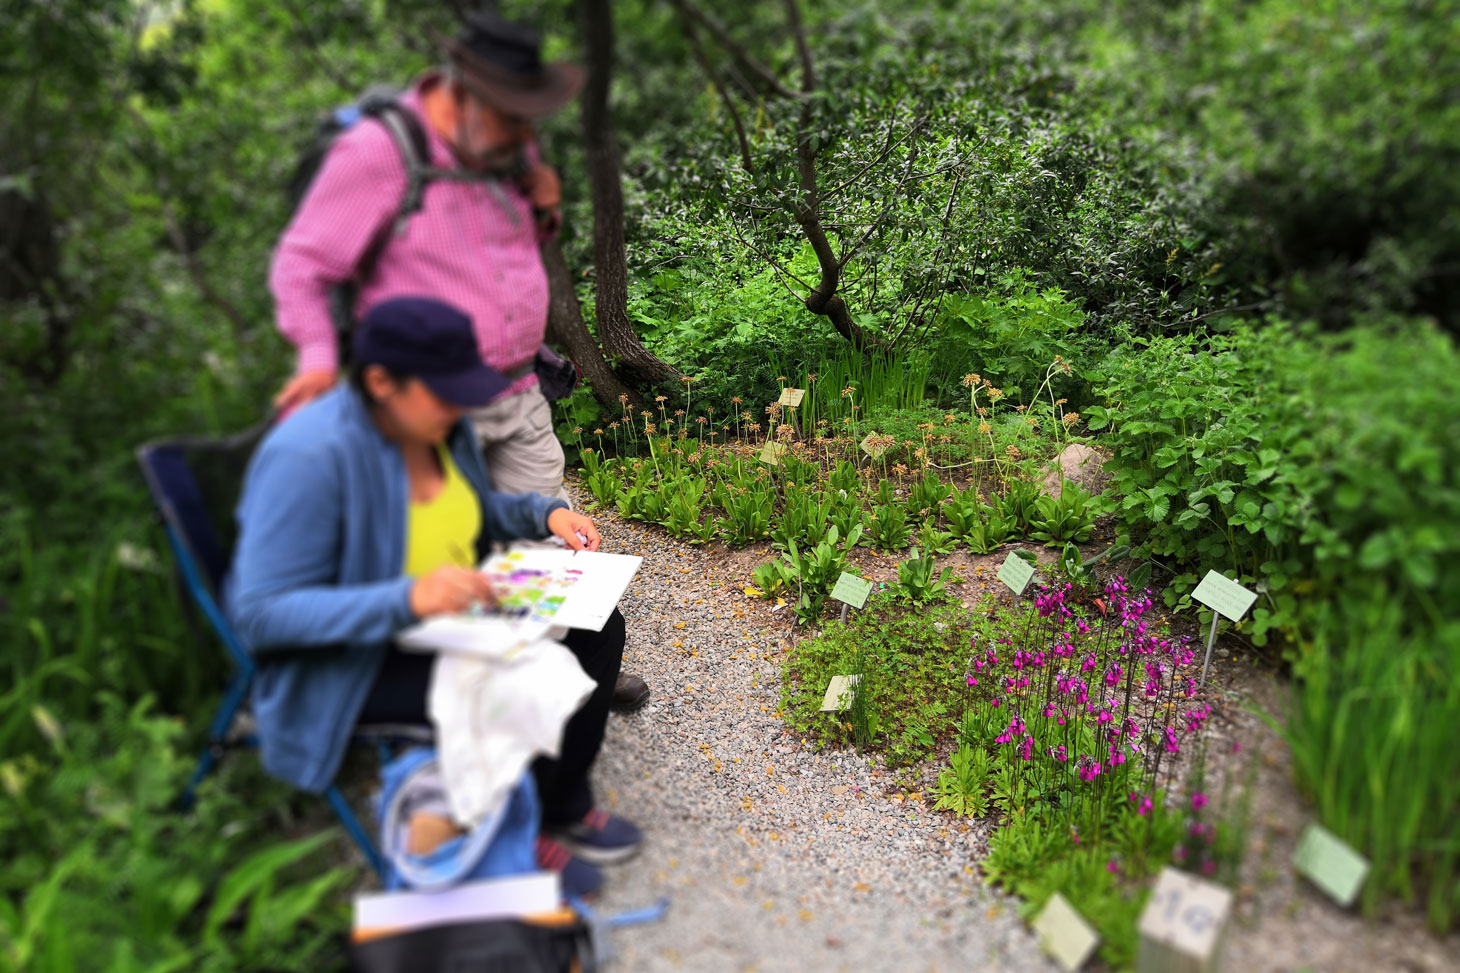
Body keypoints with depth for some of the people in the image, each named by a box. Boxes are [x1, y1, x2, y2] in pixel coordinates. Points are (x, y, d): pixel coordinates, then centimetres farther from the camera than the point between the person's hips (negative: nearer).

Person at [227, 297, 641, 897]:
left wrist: (545, 513, -4)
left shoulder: (440, 422, -4)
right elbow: (260, 613, -30)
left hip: (453, 616, 8)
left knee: (598, 630, -2)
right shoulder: (308, 457, -29)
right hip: (347, 662, -8)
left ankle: (564, 805, 16)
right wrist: (409, 599, -41)